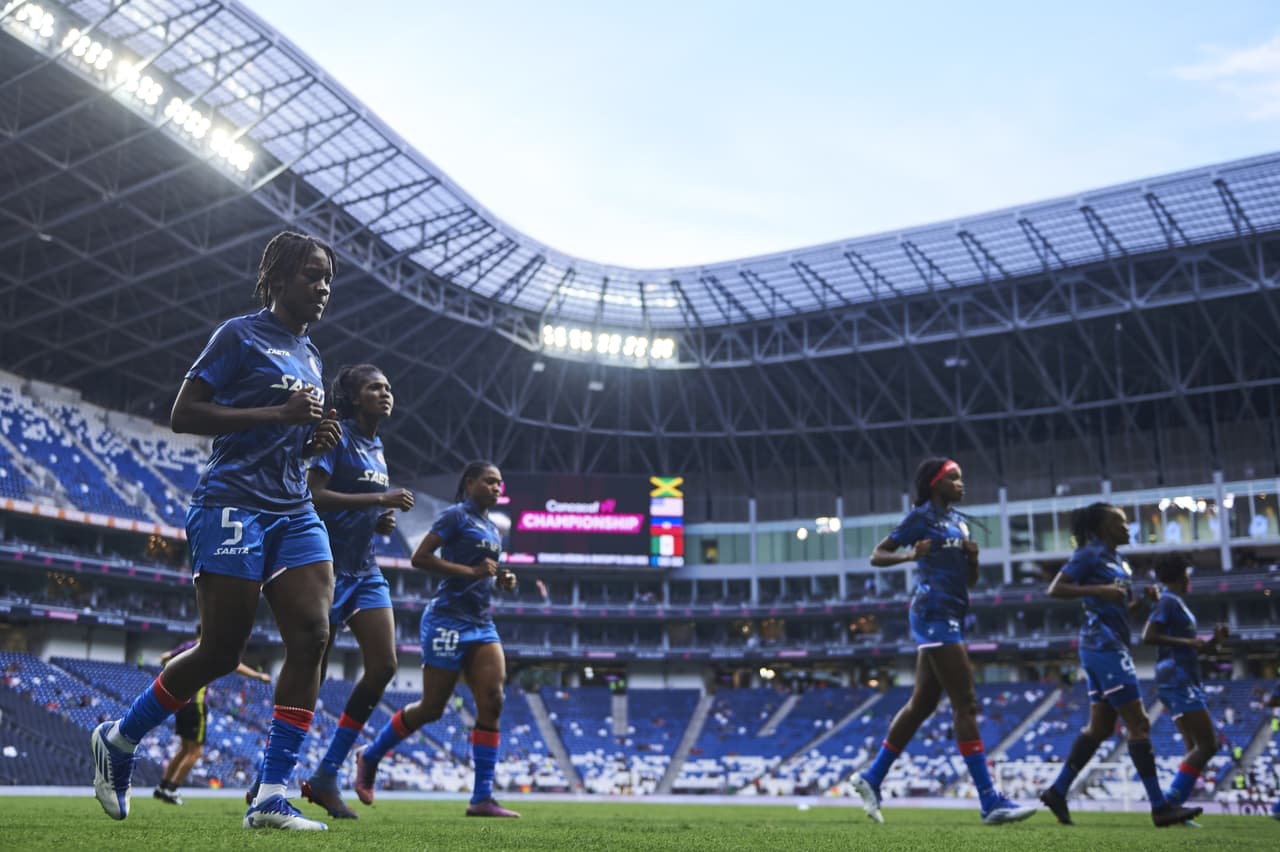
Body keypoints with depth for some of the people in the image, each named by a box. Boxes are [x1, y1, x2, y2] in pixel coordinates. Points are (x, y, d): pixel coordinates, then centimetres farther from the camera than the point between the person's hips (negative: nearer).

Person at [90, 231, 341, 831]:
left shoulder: (310, 356, 21)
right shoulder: (240, 335, -2)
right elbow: (183, 416, -9)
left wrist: (318, 440, 7)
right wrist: (278, 413, -16)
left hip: (293, 512, 7)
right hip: (233, 505, -7)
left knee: (311, 636, -10)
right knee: (220, 651, -4)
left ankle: (270, 798, -8)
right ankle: (117, 739, 23)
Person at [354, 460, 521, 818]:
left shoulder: (493, 529, 18)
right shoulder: (455, 515, -6)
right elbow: (419, 557, -15)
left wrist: (502, 581, 8)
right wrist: (472, 570, -19)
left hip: (481, 623, 8)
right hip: (448, 619, -7)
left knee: (492, 702, -7)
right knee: (431, 707, -1)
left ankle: (482, 798, -5)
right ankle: (369, 756, 24)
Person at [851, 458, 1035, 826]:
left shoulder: (959, 521, 19)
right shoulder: (921, 517, -4)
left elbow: (971, 579, 19)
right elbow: (876, 556, -5)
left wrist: (973, 555, -2)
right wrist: (910, 554, -24)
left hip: (951, 616, 9)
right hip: (934, 613, -9)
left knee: (922, 704, 11)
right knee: (966, 703, -12)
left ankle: (871, 778, 21)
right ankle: (991, 803, -12)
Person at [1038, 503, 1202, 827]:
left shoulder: (1121, 564, 19)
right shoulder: (1091, 555, -7)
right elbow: (1054, 589, -13)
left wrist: (1144, 599, 6)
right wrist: (1098, 590, -22)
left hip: (1111, 647, 10)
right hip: (1103, 645, -10)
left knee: (1100, 726, 8)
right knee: (1138, 723, -9)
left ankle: (1057, 791, 11)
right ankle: (1160, 806, -6)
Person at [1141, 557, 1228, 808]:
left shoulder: (1177, 603, 21)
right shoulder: (1169, 601, -9)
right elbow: (1148, 636, -21)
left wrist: (1213, 641, 13)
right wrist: (1187, 642, -22)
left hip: (1186, 681, 10)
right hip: (1178, 680, -10)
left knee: (1196, 748, 9)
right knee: (1206, 745, -13)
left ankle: (1172, 805, 6)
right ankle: (1171, 801, -15)